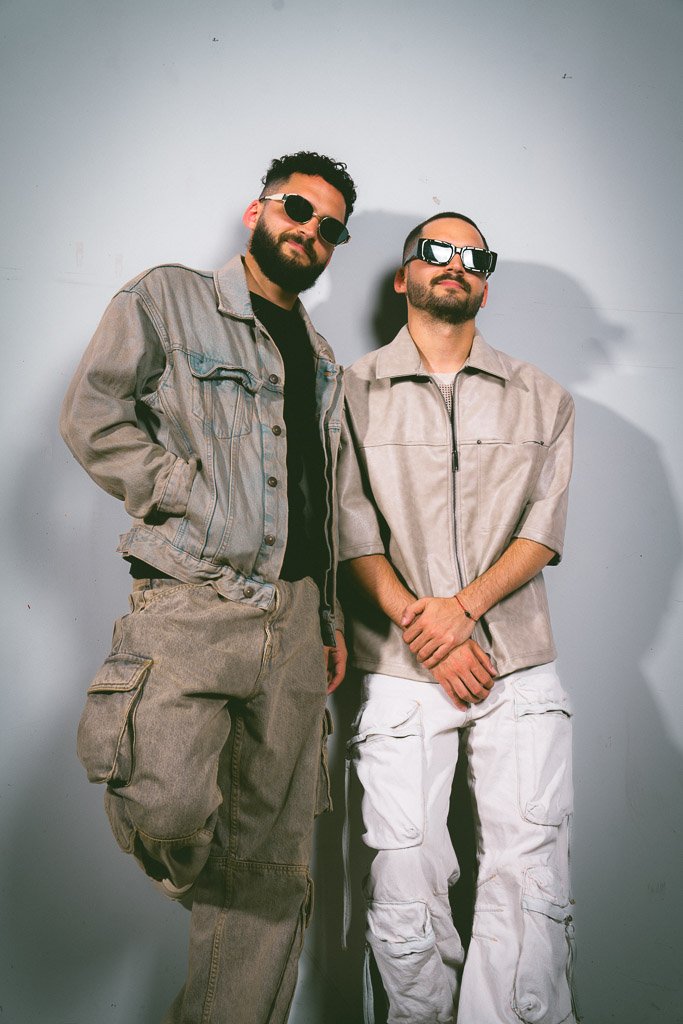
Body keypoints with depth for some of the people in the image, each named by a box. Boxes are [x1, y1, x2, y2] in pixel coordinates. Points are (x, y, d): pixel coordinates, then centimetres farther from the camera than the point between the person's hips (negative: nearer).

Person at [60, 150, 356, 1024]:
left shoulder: (319, 359, 23)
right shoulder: (168, 298, 7)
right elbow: (93, 417, -4)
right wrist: (197, 502, -8)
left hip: (291, 617, 5)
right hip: (189, 602, -5)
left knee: (275, 859, 5)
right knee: (168, 805, -23)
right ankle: (196, 883, 14)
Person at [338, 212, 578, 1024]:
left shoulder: (540, 399, 14)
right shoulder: (355, 392, 9)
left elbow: (544, 528, 5)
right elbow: (352, 530, 0)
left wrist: (464, 606, -10)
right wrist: (419, 628, -10)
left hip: (518, 663, 2)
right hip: (401, 672, -1)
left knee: (529, 885, -2)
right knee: (404, 893, -1)